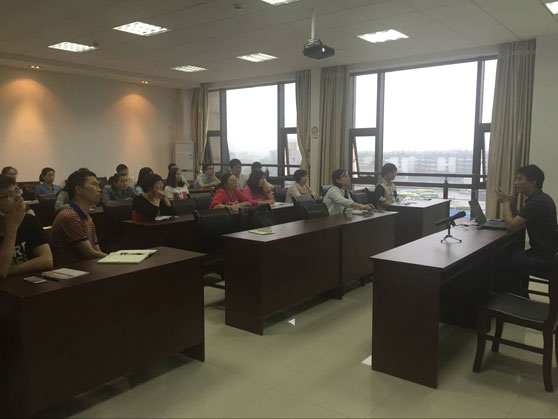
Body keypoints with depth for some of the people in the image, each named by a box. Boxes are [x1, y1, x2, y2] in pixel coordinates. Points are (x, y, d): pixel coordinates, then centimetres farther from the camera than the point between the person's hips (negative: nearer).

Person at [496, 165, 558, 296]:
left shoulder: (537, 201, -25)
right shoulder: (540, 198, 9)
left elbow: (511, 225, -24)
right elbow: (518, 222, 15)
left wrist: (506, 202, -10)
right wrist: (511, 204, 0)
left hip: (543, 259, -10)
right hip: (545, 253, 10)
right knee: (512, 258, 23)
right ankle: (521, 296, 32)